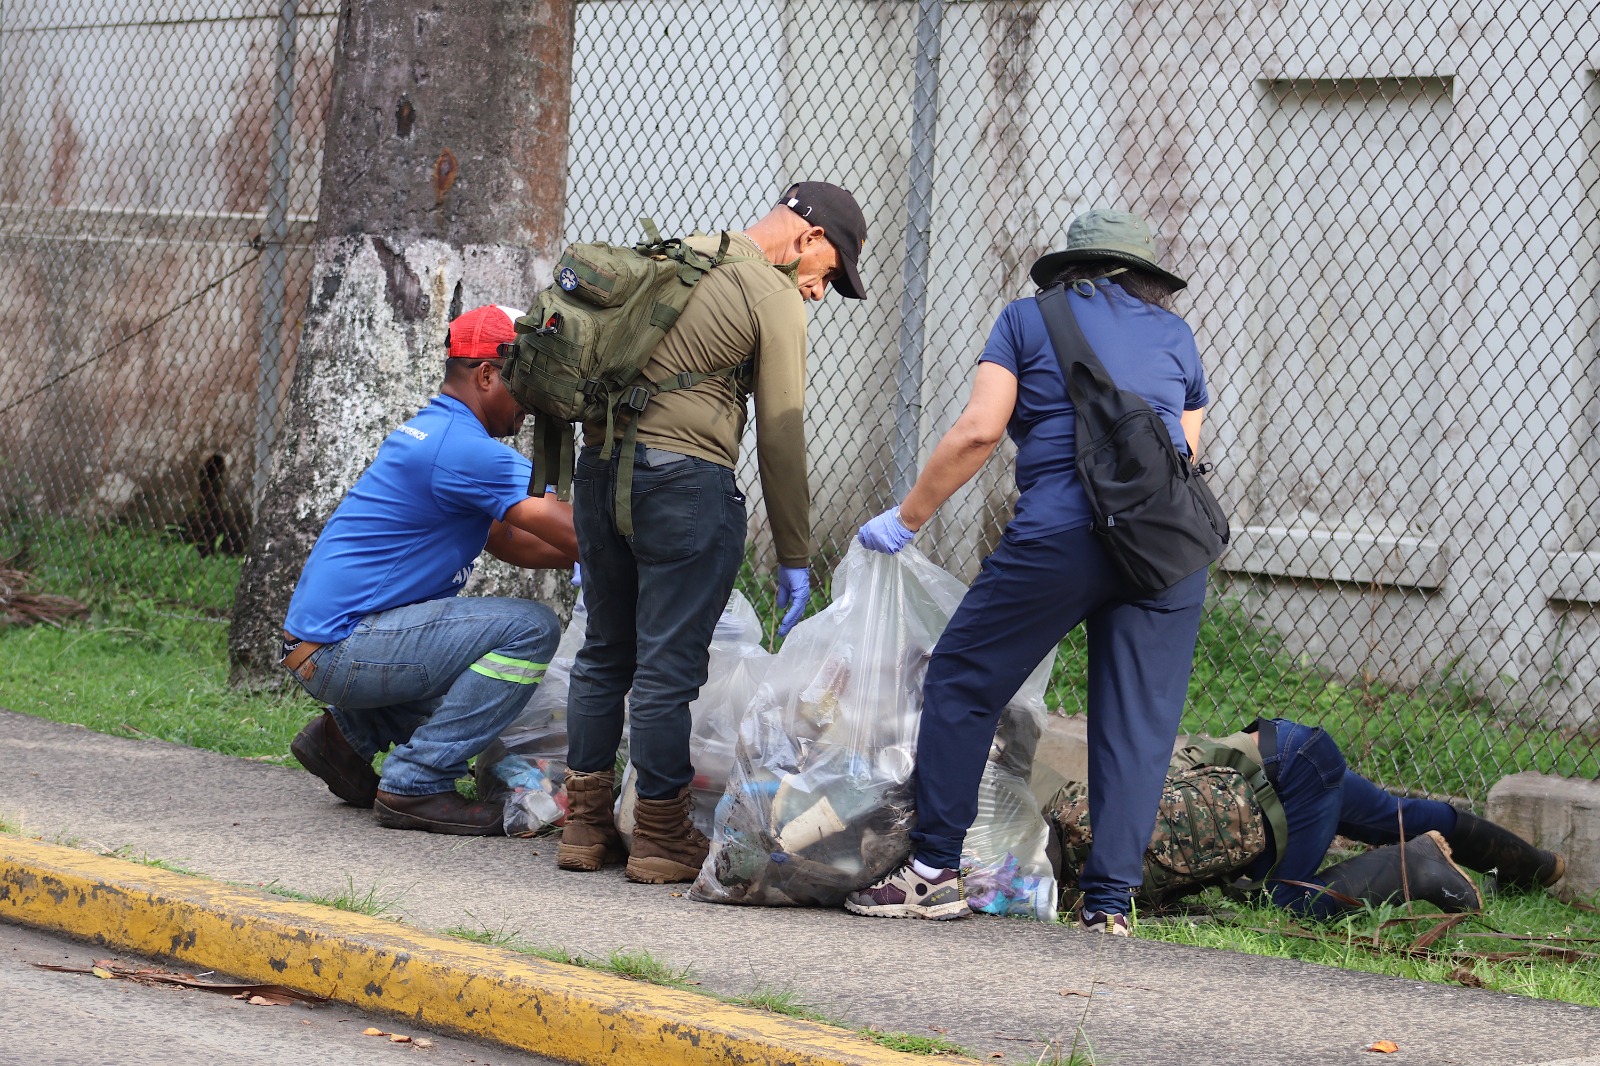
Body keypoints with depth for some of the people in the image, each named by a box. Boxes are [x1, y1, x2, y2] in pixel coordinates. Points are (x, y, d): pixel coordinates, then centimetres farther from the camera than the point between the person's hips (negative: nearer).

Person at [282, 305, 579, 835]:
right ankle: (415, 785, -14)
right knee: (530, 628, -18)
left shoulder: (430, 431, 16)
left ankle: (348, 734, 19)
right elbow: (569, 528, -21)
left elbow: (509, 541, 19)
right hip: (343, 647, -11)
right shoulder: (463, 449, -18)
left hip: (320, 644, 11)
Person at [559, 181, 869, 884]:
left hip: (599, 465, 8)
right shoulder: (775, 299, -5)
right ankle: (662, 838, 4)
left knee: (604, 651, 16)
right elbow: (780, 438, -7)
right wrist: (794, 558, -1)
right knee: (670, 666, -1)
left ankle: (585, 825, 20)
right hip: (685, 478, -8)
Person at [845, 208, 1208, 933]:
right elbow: (1186, 452, 17)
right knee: (1138, 722, 6)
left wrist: (906, 518, 9)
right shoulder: (1175, 336, 21)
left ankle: (934, 871, 7)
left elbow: (978, 431, 2)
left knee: (963, 682, 9)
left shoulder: (1030, 318, 12)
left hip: (1061, 533, -3)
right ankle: (1110, 900, 0)